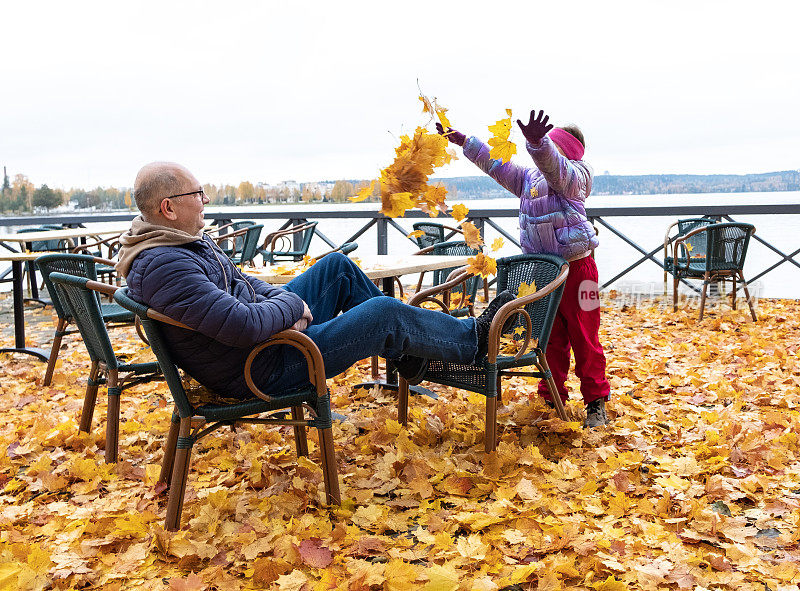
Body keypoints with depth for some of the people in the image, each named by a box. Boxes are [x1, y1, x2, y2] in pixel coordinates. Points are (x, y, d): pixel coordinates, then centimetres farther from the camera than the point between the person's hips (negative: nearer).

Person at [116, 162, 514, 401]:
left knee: (337, 266, 15)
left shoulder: (180, 240, 5)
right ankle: (471, 339, 17)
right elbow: (245, 325, -37)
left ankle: (404, 349, 25)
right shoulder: (164, 266, -30)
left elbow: (236, 282, 16)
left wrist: (281, 299, -3)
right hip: (262, 370, -11)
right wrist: (292, 303, -18)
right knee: (385, 313, -8)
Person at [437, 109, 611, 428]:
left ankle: (596, 401, 11)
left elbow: (554, 167, -29)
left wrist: (536, 142, -49)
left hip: (576, 266, -6)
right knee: (550, 337, 12)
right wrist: (462, 140, 14)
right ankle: (552, 398, 22)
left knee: (584, 337, 0)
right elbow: (495, 162, 18)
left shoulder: (574, 174, -6)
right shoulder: (528, 177, 16)